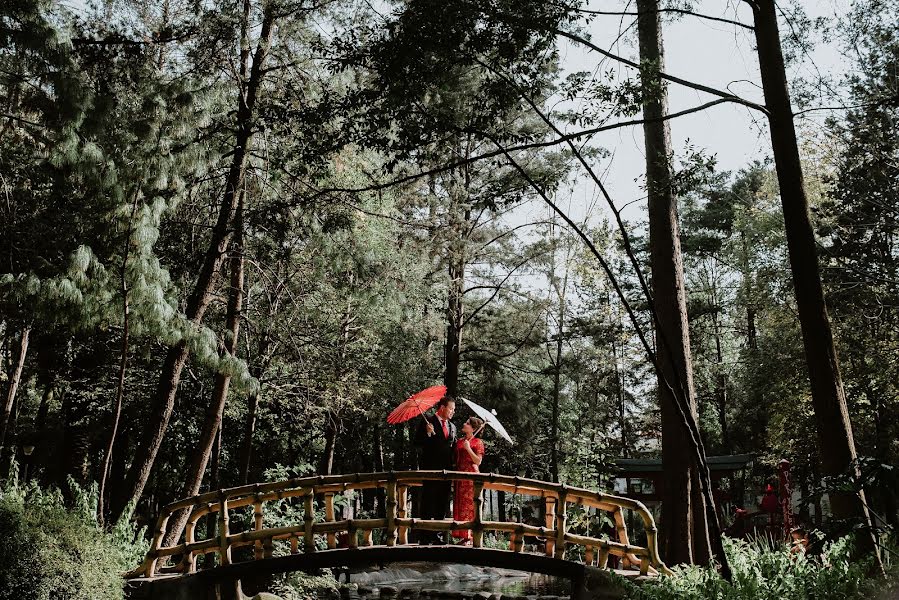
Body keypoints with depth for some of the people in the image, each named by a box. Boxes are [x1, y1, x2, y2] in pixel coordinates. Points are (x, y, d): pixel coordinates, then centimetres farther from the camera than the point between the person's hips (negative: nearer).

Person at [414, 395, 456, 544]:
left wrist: (454, 462, 7)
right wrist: (428, 434, -23)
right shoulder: (427, 422, -2)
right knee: (428, 504, -3)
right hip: (430, 469, -6)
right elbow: (417, 442, -7)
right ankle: (424, 536, 1)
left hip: (446, 470, 6)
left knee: (442, 505, 8)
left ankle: (437, 535, 15)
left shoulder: (452, 427, 18)